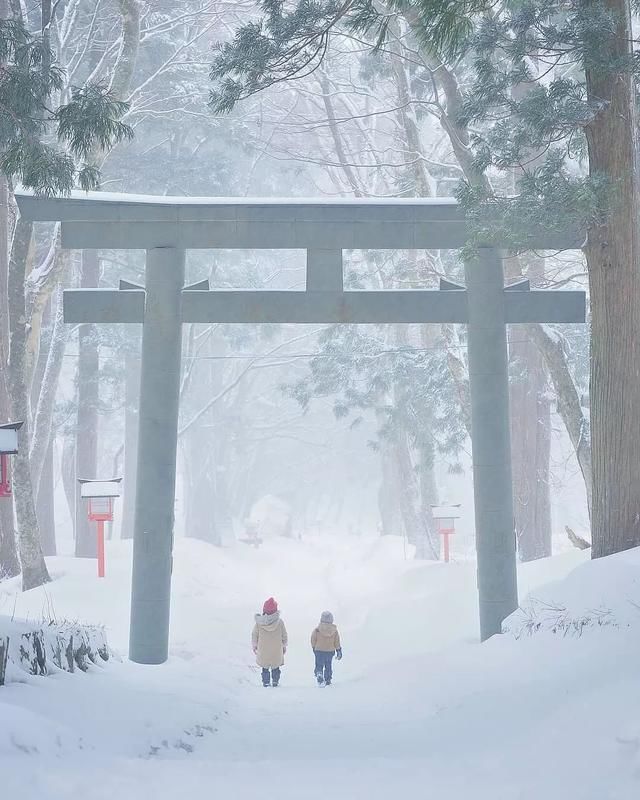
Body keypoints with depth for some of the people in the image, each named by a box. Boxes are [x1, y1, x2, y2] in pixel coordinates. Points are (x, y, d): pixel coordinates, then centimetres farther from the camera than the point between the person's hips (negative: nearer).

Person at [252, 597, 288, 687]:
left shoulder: (259, 622, -10)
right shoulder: (279, 622, -11)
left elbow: (254, 635, -1)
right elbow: (284, 635, -1)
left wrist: (254, 645, 14)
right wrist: (284, 646, 15)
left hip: (263, 650, 0)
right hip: (277, 650, 0)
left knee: (265, 667, 16)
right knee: (276, 666, 18)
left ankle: (266, 682, 14)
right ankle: (275, 681, 15)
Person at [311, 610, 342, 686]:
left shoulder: (317, 630, -11)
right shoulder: (334, 630, -5)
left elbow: (313, 641, -2)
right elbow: (337, 643, 1)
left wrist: (314, 648, 16)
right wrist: (339, 651, 13)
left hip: (319, 650, -2)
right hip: (330, 651, 2)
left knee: (319, 666, 4)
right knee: (328, 666, 16)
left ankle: (319, 678, -17)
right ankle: (328, 681, 21)